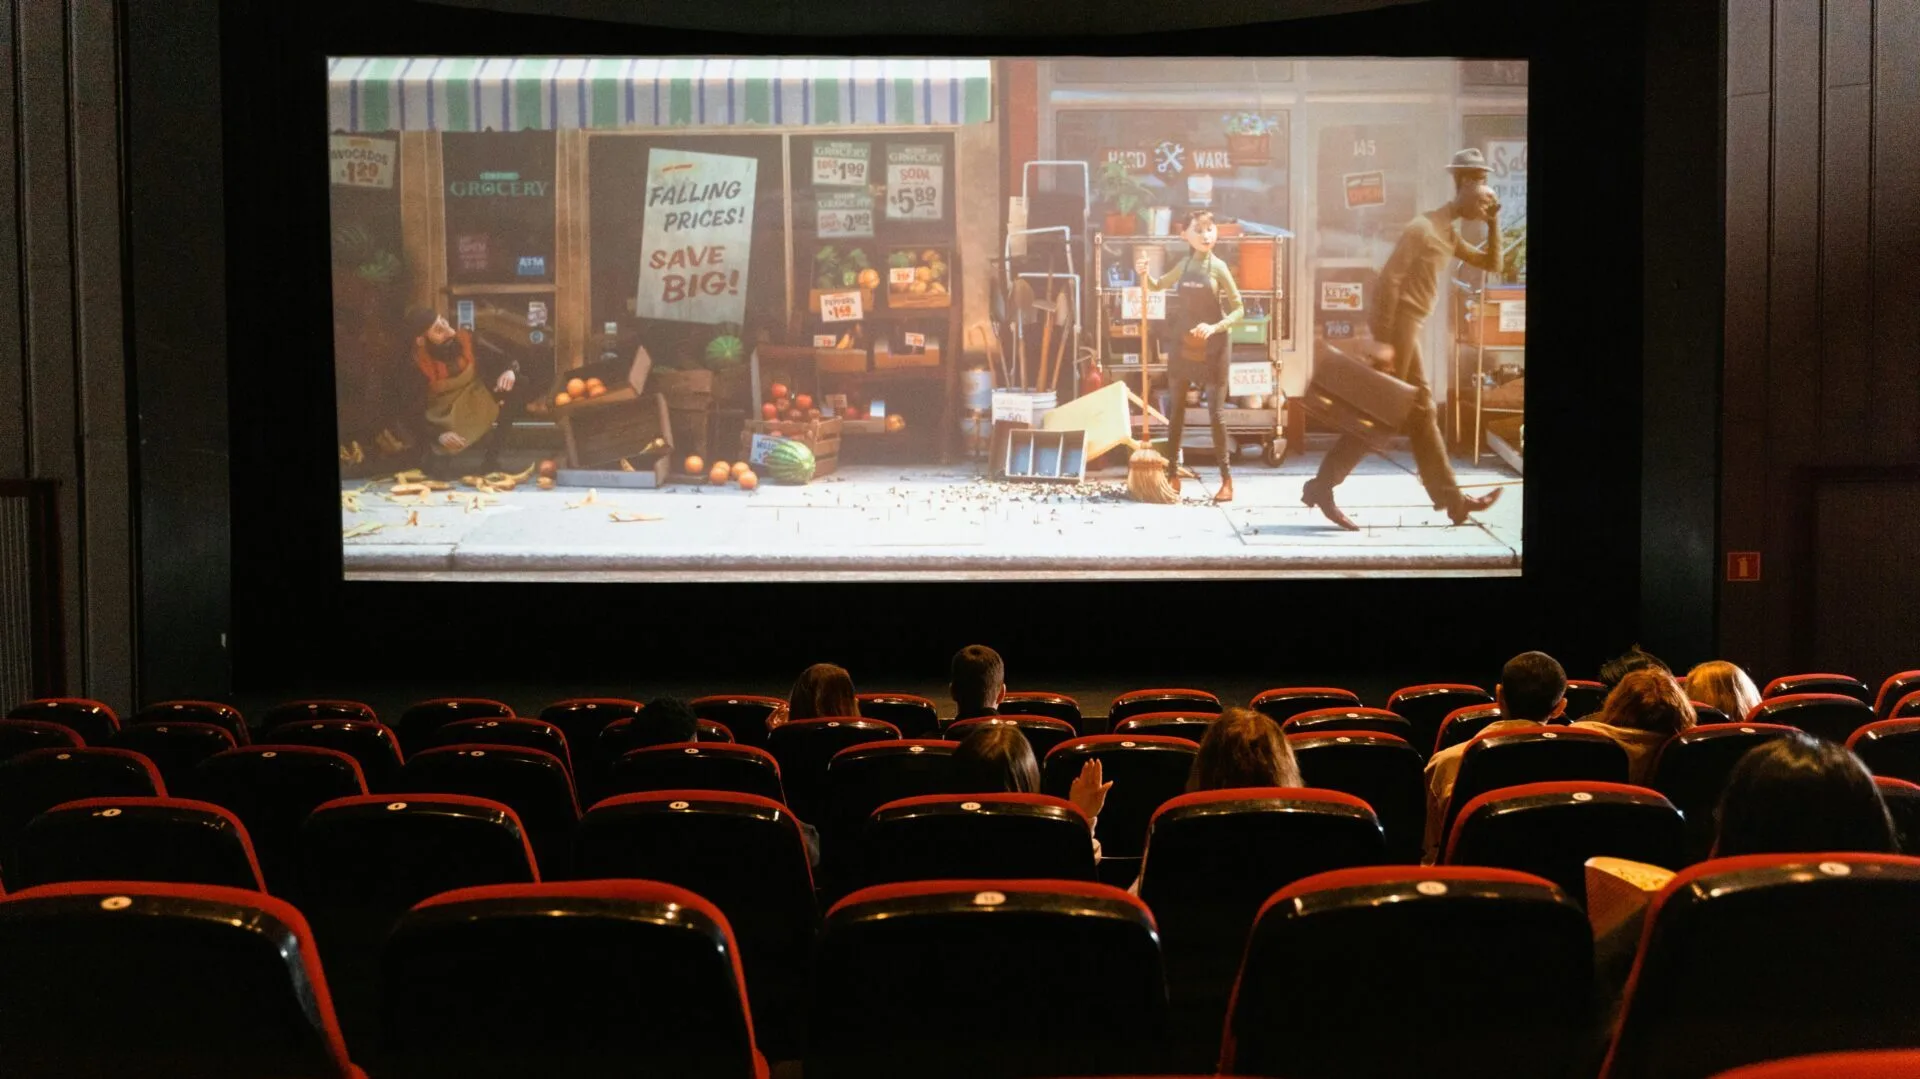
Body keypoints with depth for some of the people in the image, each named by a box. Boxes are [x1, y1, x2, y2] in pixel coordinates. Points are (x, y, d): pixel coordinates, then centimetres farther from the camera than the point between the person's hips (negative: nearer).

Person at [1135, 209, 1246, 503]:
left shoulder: (1218, 268, -8)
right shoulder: (1183, 266, 5)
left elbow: (1238, 309, -7)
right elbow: (1157, 285, 22)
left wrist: (1215, 327, -22)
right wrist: (1144, 273, 1)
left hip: (1212, 348, -5)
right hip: (1182, 346, 5)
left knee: (1216, 412, -4)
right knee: (1175, 410, 8)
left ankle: (1227, 479, 4)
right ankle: (1172, 474, 18)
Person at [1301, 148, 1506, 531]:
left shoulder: (1449, 234, 15)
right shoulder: (1423, 227, -14)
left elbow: (1493, 264, 23)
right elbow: (1389, 279, -21)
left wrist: (1493, 222, 9)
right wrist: (1382, 339, -24)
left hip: (1408, 330, 10)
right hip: (1397, 328, -10)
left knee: (1422, 414, 11)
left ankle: (1451, 498, 15)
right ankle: (1321, 487, -1)